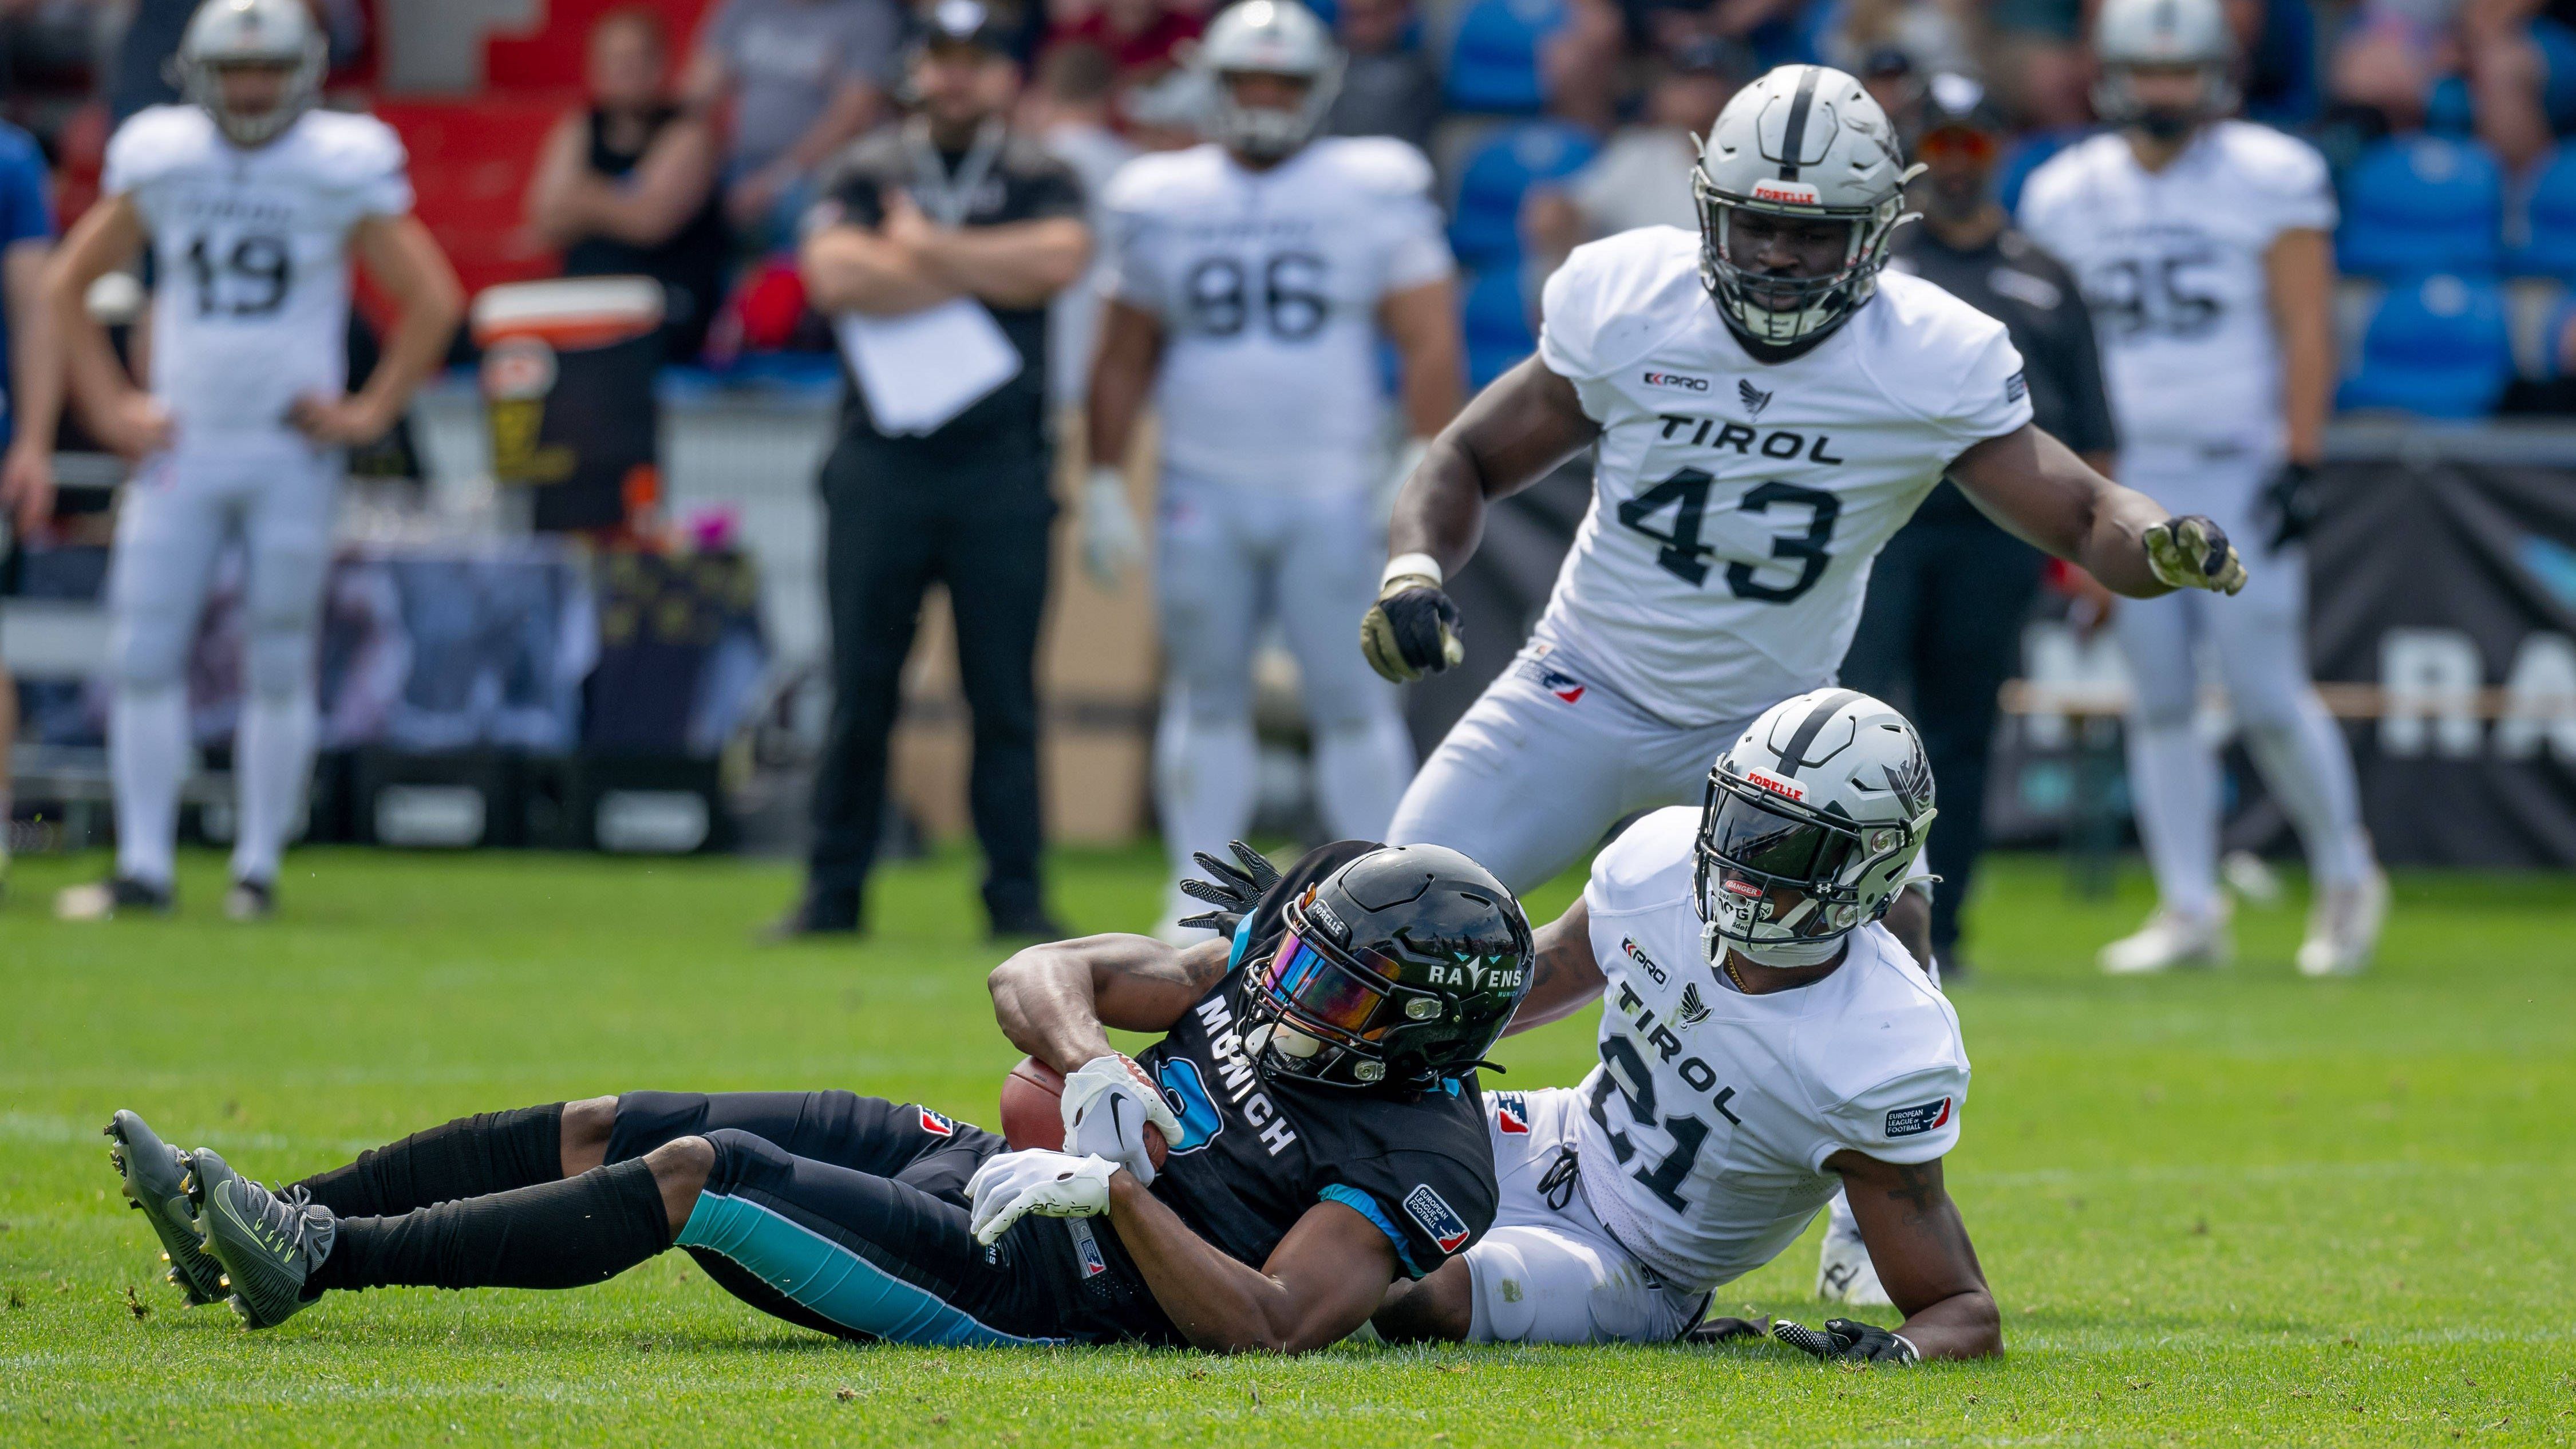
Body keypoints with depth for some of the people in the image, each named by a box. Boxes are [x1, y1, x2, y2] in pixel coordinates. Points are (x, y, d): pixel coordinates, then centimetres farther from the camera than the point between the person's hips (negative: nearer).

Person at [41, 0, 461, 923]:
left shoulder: (342, 170, -5)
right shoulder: (160, 162, 2)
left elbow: (432, 301, 0)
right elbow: (67, 285, 12)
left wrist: (370, 414, -4)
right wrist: (108, 404, 4)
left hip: (291, 453, -2)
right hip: (181, 447, 2)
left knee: (278, 668, 1)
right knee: (143, 656, -4)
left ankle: (258, 869, 9)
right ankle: (144, 867, 0)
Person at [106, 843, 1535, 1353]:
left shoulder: (1414, 1159, -14)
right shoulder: (1261, 979, 9)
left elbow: (1268, 1327, -25)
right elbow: (1040, 976, 9)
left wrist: (1115, 1189, -29)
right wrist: (1099, 1074, -12)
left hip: (1027, 1281, -8)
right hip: (959, 1161, 8)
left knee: (701, 1172, -22)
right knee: (602, 1128, 0)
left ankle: (322, 1259, -20)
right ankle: (269, 1224, 5)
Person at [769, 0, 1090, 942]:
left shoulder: (1039, 182, 8)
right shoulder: (864, 175, 8)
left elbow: (1057, 262, -13)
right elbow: (835, 275, -10)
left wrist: (923, 246, -6)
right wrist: (985, 274, -7)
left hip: (1002, 467, 0)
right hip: (881, 464, 0)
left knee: (1005, 693, 0)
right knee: (861, 689, 2)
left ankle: (1016, 896, 4)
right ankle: (834, 892, 8)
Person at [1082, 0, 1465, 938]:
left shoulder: (1373, 193, 1)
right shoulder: (1164, 203, 8)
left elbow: (1430, 341, -1)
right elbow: (1123, 359, 15)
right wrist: (1103, 486, 11)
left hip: (1331, 499, -2)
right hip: (1205, 498, 2)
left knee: (1352, 699, -4)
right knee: (1207, 695, 5)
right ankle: (1199, 898, 11)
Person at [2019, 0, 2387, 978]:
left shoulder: (2270, 180, -3)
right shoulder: (2068, 195, 8)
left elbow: (2307, 329, -5)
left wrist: (2300, 462, -12)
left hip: (2242, 473, -4)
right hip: (2128, 480, 4)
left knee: (2267, 696, -7)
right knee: (2159, 703, 2)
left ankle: (2346, 878, 13)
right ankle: (2189, 913, 9)